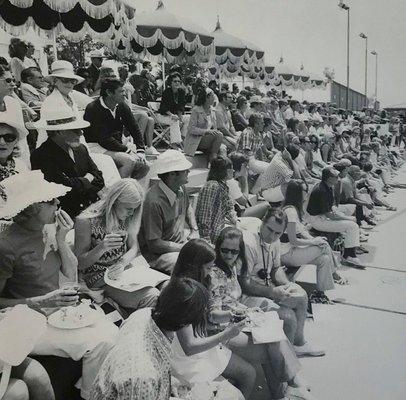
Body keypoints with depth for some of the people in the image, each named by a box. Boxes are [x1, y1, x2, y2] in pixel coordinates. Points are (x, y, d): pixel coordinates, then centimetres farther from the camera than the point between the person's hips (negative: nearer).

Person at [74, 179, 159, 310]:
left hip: (125, 269, 6)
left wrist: (123, 262, -17)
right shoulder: (86, 221, -17)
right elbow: (79, 264, -12)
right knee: (152, 297, -26)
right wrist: (101, 248, -31)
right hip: (100, 277, -6)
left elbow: (134, 247, 5)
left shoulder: (126, 217, 1)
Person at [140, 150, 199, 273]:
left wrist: (194, 229, 6)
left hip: (181, 237, 9)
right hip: (158, 253, -8)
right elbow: (154, 244, -25)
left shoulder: (180, 188, -2)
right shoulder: (155, 202, -29)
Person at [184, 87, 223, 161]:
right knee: (219, 135, -26)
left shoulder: (212, 110, 10)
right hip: (195, 140, -6)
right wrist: (206, 131, -25)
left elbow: (214, 128, 16)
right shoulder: (196, 110, -11)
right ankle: (212, 159, -17)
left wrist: (214, 131, -7)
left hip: (207, 138, 6)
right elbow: (191, 129, -16)